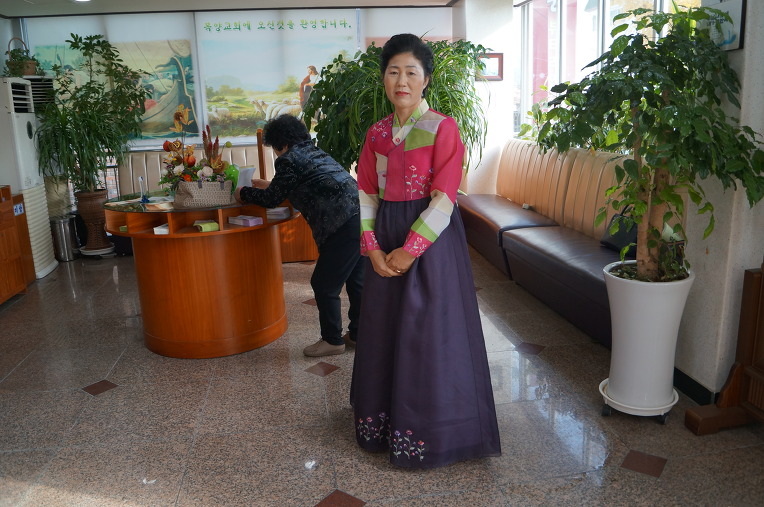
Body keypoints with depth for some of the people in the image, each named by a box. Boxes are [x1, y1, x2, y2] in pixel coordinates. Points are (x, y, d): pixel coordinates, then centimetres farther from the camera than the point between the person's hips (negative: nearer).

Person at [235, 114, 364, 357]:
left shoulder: (289, 159, -1)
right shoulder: (315, 152, 25)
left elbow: (271, 199, 7)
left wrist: (244, 193, 25)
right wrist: (269, 185, 51)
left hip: (344, 226, -9)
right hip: (364, 217, 9)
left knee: (324, 284, 5)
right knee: (356, 280, 19)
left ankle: (332, 340, 17)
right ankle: (358, 334, 30)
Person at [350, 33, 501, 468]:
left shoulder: (443, 128, -8)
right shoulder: (377, 133, 8)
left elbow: (444, 200, -14)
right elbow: (366, 194, 6)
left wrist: (410, 251, -17)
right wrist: (372, 248, -6)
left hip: (431, 239, -5)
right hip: (386, 240, 6)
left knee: (427, 333, 2)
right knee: (384, 329, 13)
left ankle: (426, 433, 20)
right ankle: (382, 422, 32)